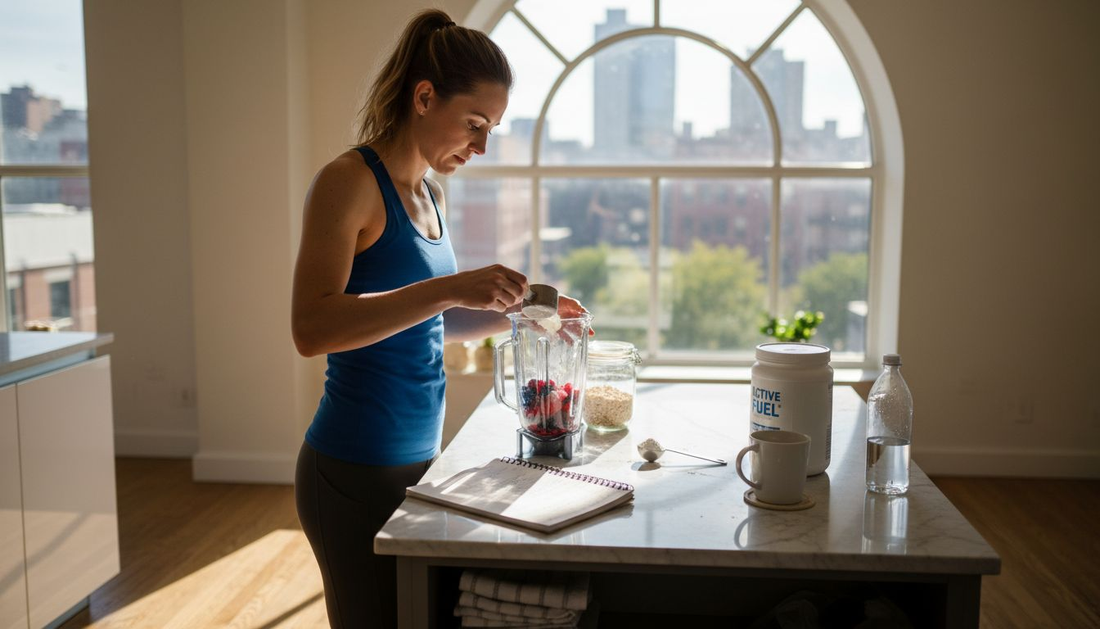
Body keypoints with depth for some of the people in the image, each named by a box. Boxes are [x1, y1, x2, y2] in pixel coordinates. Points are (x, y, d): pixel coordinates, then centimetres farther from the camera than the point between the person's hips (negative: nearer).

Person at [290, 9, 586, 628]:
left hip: (418, 459, 8)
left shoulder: (431, 195, 12)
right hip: (356, 473, -8)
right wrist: (450, 287, -29)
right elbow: (312, 327, -25)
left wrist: (512, 314, 7)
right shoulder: (349, 181, -13)